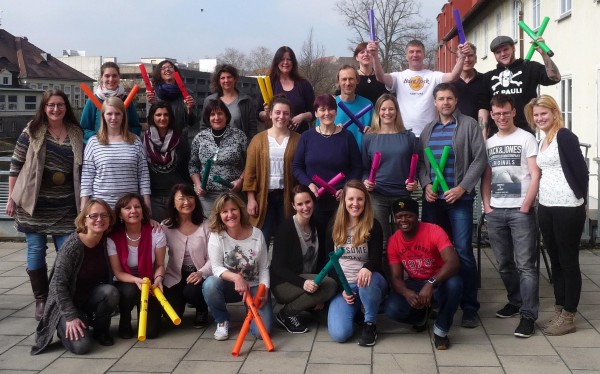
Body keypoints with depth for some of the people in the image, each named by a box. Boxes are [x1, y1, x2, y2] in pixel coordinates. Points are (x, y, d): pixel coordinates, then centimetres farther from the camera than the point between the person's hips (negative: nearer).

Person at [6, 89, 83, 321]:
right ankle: (41, 300, 15)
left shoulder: (77, 134, 5)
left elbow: (81, 170, 10)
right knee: (36, 251, 4)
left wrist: (83, 202, 7)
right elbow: (15, 165, 1)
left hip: (65, 207, 2)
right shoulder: (32, 132, -2)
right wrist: (11, 197, -2)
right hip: (34, 204, -2)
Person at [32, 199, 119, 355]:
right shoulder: (73, 244, -23)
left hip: (92, 297, 5)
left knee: (111, 292, -29)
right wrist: (71, 317, -22)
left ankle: (101, 329, 0)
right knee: (81, 346, -25)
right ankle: (66, 327, 10)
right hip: (67, 302, -5)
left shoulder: (106, 241, -8)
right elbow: (58, 283, -20)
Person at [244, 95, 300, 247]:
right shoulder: (259, 140, 3)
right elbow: (250, 171, 2)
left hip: (287, 197, 0)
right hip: (264, 196, 0)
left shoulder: (297, 140, 3)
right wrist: (251, 199, -4)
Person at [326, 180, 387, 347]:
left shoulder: (374, 226, -5)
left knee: (369, 279, -41)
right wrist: (342, 288, -6)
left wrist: (367, 268, -41)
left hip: (368, 284, -1)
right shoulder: (334, 228, 4)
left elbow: (376, 257, -16)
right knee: (339, 334, -23)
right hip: (343, 285, 2)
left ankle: (370, 324, -13)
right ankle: (355, 310, 13)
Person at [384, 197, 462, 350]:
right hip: (414, 285, 3)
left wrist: (431, 284, -47)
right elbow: (396, 277, -8)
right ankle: (421, 315, 11)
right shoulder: (393, 241, -7)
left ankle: (441, 330, -12)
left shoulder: (434, 231, -20)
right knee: (392, 310, -27)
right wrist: (406, 293, -32)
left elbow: (453, 262, -32)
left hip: (439, 283, -2)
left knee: (454, 283, -39)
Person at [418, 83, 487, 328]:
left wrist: (462, 187, -13)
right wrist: (425, 185, -5)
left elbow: (480, 160, -5)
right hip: (432, 199, 5)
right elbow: (421, 161, 13)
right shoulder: (428, 130, 16)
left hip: (460, 198, -4)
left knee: (463, 251, -7)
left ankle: (470, 308, 1)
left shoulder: (469, 125, 1)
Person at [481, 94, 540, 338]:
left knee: (525, 264, -6)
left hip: (520, 210, -5)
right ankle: (515, 301, 28)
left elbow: (535, 175, -5)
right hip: (495, 211, 5)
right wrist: (486, 205, 4)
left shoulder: (526, 138, 0)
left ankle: (528, 315, -4)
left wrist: (525, 207, -12)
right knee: (504, 263, 11)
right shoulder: (489, 143, 14)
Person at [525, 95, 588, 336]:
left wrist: (581, 202, -5)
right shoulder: (541, 142, 15)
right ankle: (558, 311, 22)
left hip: (567, 209, -8)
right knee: (555, 261, 13)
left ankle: (568, 318, 9)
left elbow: (581, 170, -12)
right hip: (545, 208, 8)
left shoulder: (565, 136, -10)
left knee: (569, 262, 1)